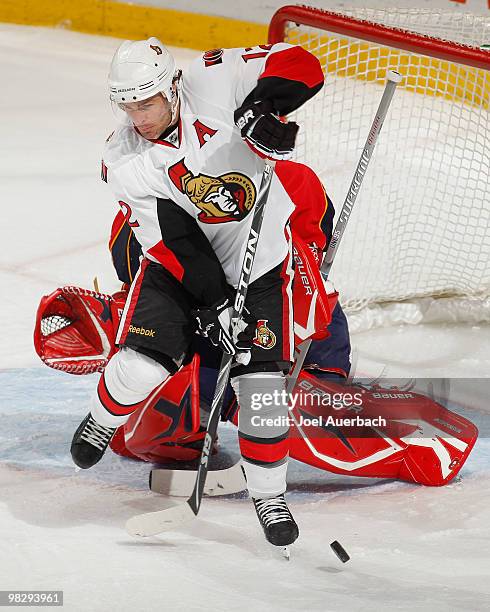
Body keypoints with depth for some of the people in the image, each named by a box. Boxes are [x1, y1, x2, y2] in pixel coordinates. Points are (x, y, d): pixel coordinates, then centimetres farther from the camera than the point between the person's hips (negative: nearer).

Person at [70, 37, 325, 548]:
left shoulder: (213, 84, -20)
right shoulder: (124, 164, -15)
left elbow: (299, 66, -23)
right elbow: (172, 244, -17)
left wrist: (262, 107, -42)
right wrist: (212, 301, -25)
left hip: (260, 260, -1)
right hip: (181, 262, 1)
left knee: (261, 380, -10)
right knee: (142, 363, -15)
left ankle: (268, 494, 7)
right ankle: (102, 421, 21)